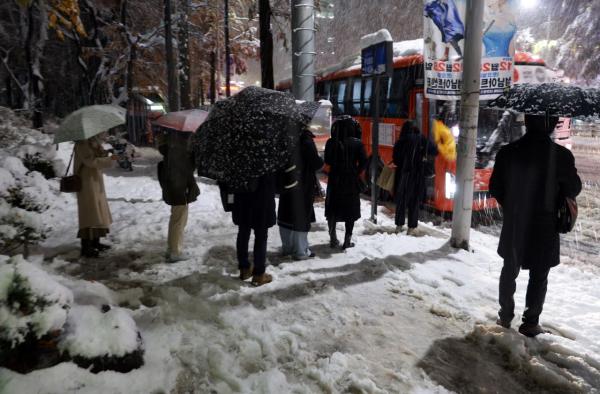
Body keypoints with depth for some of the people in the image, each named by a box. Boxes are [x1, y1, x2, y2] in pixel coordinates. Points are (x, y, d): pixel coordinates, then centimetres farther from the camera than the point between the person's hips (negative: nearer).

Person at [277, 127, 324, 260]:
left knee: (286, 215, 14)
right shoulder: (306, 142, -14)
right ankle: (301, 251, 4)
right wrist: (321, 160, 5)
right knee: (301, 217, 0)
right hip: (303, 185, -6)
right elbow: (316, 163, -14)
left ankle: (287, 247, 23)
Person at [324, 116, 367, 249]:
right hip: (351, 181, -1)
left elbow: (327, 161, -2)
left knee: (332, 209, 15)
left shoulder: (331, 142, -6)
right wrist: (356, 173, 2)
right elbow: (363, 162, -12)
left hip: (335, 180, 1)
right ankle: (347, 240, 10)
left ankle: (333, 239, 19)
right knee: (351, 211, 9)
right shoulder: (357, 143, -9)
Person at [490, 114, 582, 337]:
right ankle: (530, 323, 17)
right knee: (538, 277, 11)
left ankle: (505, 316, 27)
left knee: (509, 271, 18)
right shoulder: (561, 155, -16)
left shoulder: (507, 152, -9)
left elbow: (495, 188, -1)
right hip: (544, 227, -2)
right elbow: (574, 189, -3)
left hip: (513, 225, 3)